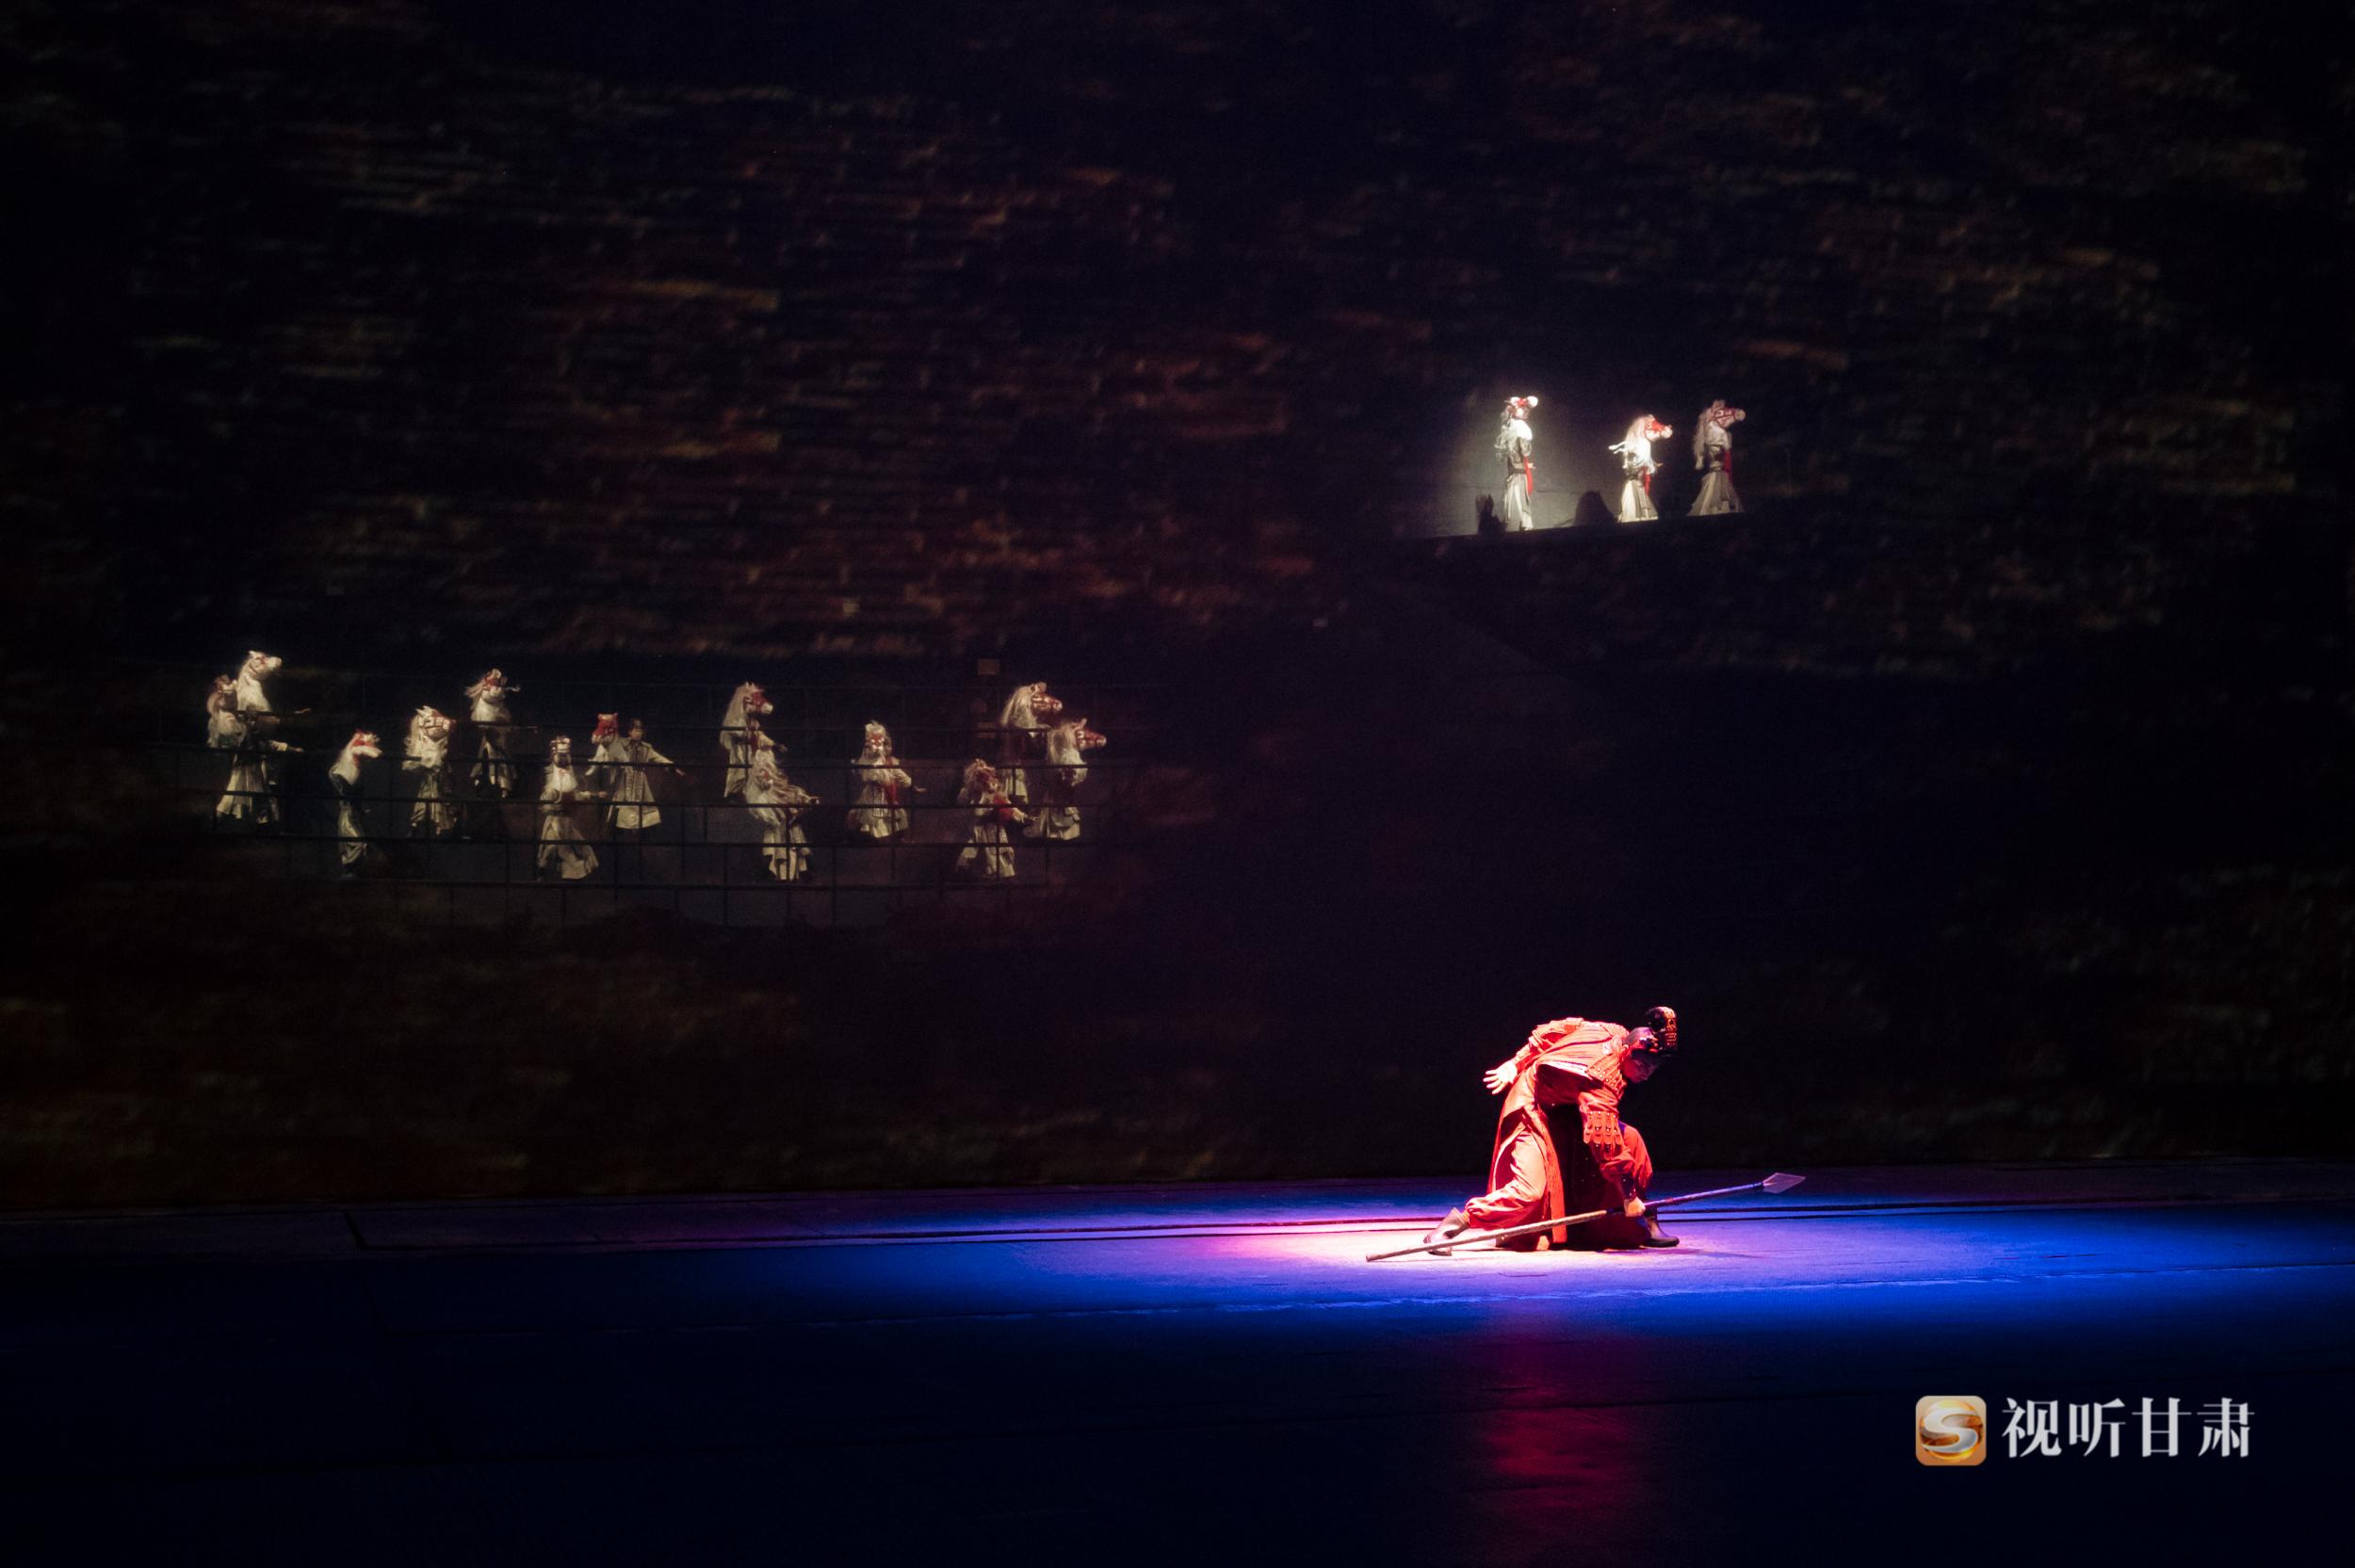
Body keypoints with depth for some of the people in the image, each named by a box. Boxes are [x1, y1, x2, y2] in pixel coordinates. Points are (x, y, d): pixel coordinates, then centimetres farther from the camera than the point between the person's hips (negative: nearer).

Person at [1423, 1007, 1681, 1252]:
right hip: (1533, 1109, -10)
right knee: (1530, 1191, -26)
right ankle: (1459, 1220, -13)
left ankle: (1644, 1227, 10)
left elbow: (1549, 1031, 1)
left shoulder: (1616, 1033, -9)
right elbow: (1605, 1140, -34)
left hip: (1565, 1109, 10)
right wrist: (1628, 1194, -28)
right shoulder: (1604, 1075, -34)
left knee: (1630, 1139, -1)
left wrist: (1517, 1063, 6)